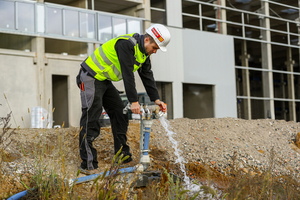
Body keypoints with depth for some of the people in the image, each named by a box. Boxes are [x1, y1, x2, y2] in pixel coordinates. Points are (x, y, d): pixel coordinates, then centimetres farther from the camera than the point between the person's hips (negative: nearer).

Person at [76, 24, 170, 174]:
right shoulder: (126, 44, -26)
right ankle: (88, 164, -15)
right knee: (91, 117, -15)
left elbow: (147, 77, 7)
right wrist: (134, 101, -29)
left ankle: (123, 157, 13)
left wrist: (156, 99, -2)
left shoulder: (144, 53, 4)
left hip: (105, 81, 10)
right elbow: (128, 75, -29)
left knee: (119, 113, 6)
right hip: (91, 76, -10)